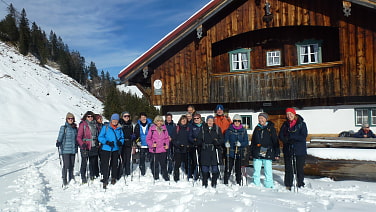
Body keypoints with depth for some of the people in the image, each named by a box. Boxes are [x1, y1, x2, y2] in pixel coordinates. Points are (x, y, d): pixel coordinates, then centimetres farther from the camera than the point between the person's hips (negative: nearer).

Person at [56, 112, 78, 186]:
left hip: (73, 150, 5)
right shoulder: (63, 128, -3)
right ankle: (64, 181, 3)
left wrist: (77, 145, 25)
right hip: (65, 150, -5)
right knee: (66, 165, -8)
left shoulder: (75, 128, 11)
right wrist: (58, 143, -26)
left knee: (72, 165, 9)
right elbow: (60, 137, -9)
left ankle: (71, 179, 22)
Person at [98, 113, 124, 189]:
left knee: (114, 164, 11)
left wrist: (120, 142, -5)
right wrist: (107, 142, -18)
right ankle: (105, 180, 3)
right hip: (106, 149, -3)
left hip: (116, 149, 4)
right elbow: (100, 137, -5)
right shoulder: (105, 127, -3)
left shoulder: (119, 129, 8)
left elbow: (122, 138, 16)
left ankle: (113, 178, 29)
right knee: (106, 165, -5)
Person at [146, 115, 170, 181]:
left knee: (163, 163, 5)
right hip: (154, 149, -1)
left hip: (163, 149, 2)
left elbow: (167, 138, 13)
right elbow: (148, 138, 0)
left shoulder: (164, 128, 6)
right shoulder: (152, 128, -2)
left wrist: (167, 144, 0)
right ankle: (156, 176, 21)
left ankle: (165, 176, 18)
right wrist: (151, 144, -13)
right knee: (155, 163, 6)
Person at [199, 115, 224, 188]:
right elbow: (200, 139, 14)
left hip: (214, 150, 0)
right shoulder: (203, 128, 8)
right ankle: (204, 184, 15)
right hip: (205, 150, 1)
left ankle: (214, 183, 13)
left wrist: (217, 141, -14)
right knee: (205, 169, 3)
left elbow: (222, 140, 4)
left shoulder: (217, 129, 6)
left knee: (215, 168, -1)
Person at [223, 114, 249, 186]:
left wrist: (240, 144, -15)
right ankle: (225, 183, 8)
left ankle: (239, 183, 19)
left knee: (238, 169, 8)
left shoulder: (244, 131, 5)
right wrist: (226, 143, -18)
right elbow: (225, 139, 3)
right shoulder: (229, 130, 3)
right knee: (228, 168, -2)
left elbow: (246, 142, 4)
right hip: (230, 152, -1)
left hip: (239, 153, 1)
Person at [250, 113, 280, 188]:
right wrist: (251, 153, 12)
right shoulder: (257, 128, 13)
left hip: (268, 154, -3)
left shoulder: (271, 128, 3)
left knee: (268, 172, -1)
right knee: (256, 172, 6)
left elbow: (275, 142, 2)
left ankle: (269, 187, 9)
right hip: (257, 154, 3)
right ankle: (256, 186, 16)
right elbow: (252, 141, 16)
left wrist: (277, 154, -4)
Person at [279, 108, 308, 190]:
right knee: (288, 168, 7)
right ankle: (288, 185, 17)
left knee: (299, 168, 3)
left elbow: (304, 136, -11)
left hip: (300, 150, -3)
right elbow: (280, 136, 3)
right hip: (287, 150, 3)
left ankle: (300, 185, 16)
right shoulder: (285, 124, 8)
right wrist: (287, 140, -16)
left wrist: (291, 136, -19)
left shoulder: (301, 124, -2)